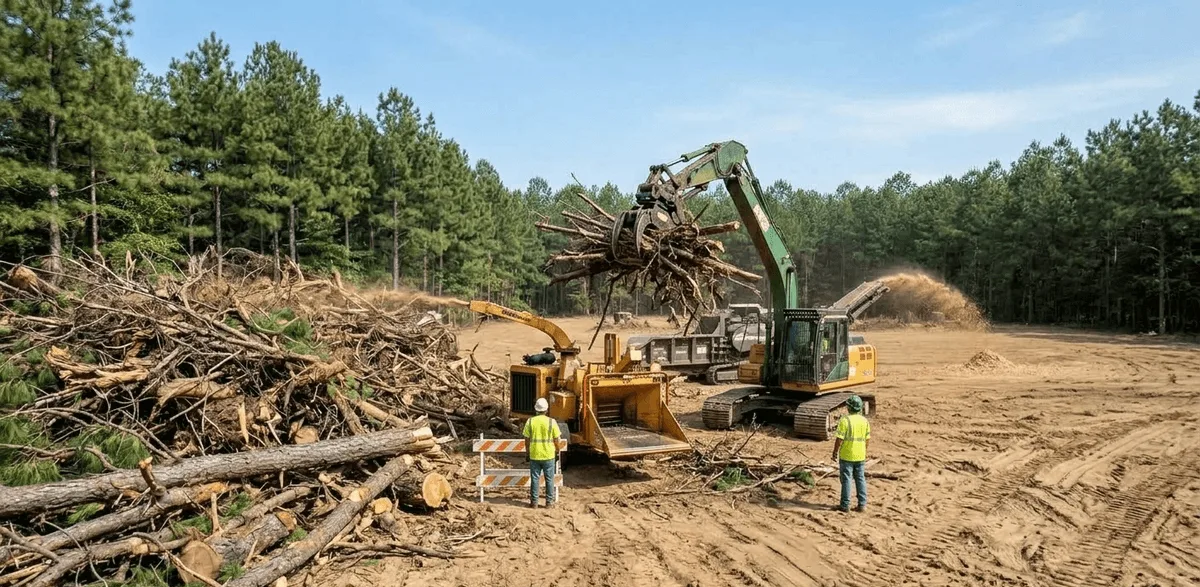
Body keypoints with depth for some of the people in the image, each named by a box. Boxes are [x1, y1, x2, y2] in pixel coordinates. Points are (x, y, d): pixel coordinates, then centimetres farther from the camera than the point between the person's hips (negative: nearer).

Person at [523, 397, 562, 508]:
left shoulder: (530, 421, -5)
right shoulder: (552, 422, -9)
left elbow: (527, 439, -1)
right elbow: (556, 440, -4)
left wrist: (527, 453, 11)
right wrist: (557, 452, 9)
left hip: (534, 455, 1)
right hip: (549, 455, -1)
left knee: (534, 479, 10)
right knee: (549, 479, 9)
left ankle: (534, 502, 14)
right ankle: (549, 502, 13)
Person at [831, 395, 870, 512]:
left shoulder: (845, 420, -16)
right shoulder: (865, 421, 2)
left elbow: (839, 439, -17)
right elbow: (867, 439, 8)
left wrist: (835, 452, -5)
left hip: (846, 455, -5)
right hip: (860, 456, 5)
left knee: (846, 479, 3)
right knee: (860, 479, 13)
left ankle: (845, 505, 8)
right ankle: (862, 504, 15)